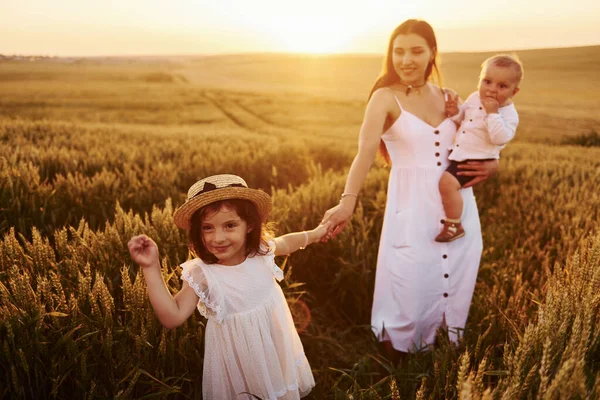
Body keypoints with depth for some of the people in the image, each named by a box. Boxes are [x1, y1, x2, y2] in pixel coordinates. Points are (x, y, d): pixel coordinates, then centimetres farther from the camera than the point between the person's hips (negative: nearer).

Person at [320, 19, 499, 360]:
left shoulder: (446, 97, 9)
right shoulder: (385, 98, -6)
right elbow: (366, 150, -22)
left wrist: (490, 166, -2)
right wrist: (348, 201, -37)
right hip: (413, 208, -5)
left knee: (455, 290, 13)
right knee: (409, 295, 0)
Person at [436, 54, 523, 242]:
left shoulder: (508, 113, -17)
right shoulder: (475, 98, 3)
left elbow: (500, 139, -32)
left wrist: (493, 112, -33)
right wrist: (455, 111, -5)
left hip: (476, 160, -9)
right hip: (459, 152, 9)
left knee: (448, 182, -25)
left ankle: (454, 225, -10)